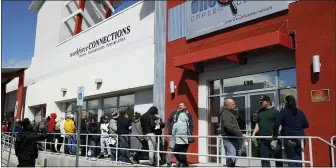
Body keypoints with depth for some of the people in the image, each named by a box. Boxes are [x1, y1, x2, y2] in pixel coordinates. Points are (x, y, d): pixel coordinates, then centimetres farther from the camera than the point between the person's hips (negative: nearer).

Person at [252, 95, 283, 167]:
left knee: (278, 157, 5)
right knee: (264, 158, 7)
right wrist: (254, 133, 9)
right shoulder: (260, 112, 14)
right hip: (263, 140, 6)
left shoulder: (275, 111, -4)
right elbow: (258, 124, 20)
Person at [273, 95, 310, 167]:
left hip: (289, 138, -4)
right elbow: (306, 125, 11)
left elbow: (276, 124, -10)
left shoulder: (283, 111, -3)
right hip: (301, 138, 5)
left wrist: (275, 135, 0)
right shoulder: (300, 112, 10)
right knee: (299, 158, 15)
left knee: (292, 159, 1)